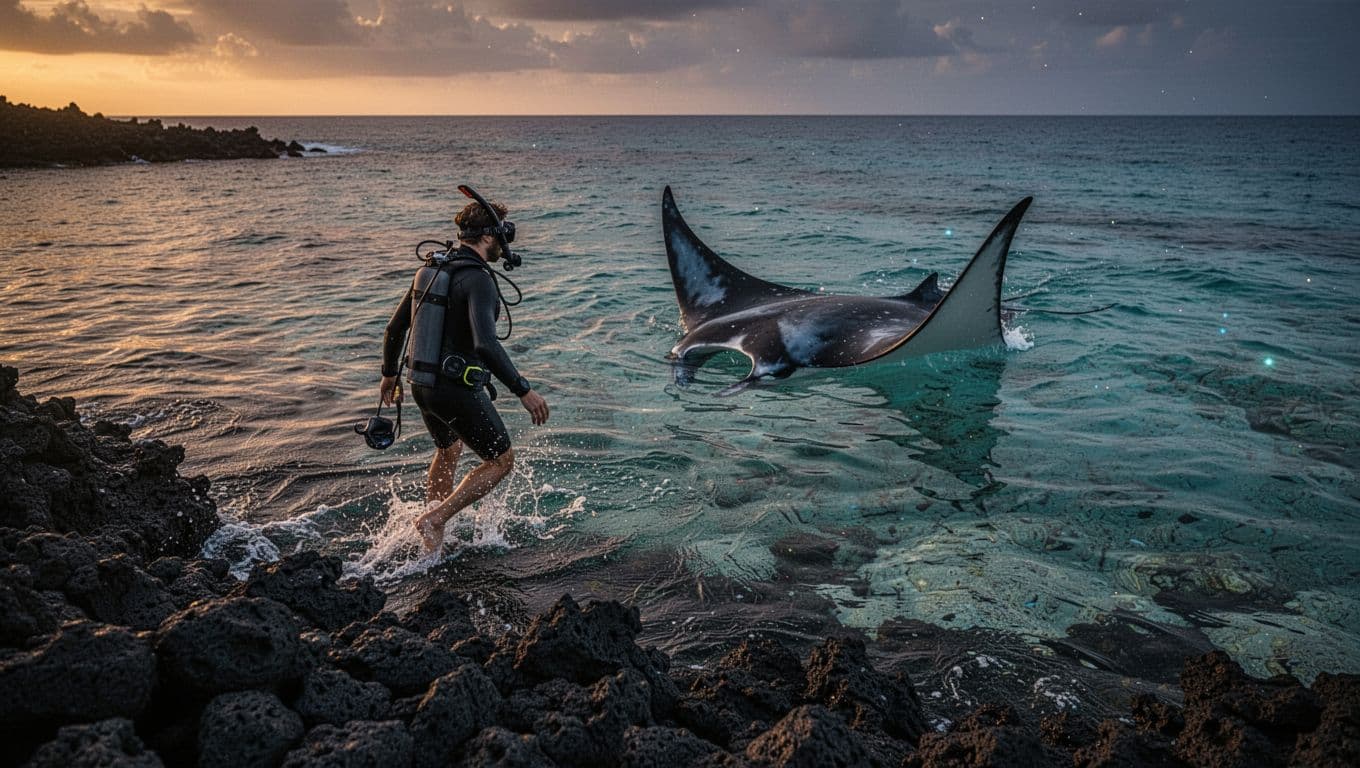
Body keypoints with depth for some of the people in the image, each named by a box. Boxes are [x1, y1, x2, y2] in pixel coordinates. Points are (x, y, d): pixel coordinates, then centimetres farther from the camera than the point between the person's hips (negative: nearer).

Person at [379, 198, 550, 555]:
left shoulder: (431, 269, 7)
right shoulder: (477, 279, -20)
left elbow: (394, 328, 14)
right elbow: (486, 345, -34)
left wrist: (389, 375, 27)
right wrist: (524, 391, -30)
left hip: (422, 384, 9)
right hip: (457, 390, -9)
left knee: (448, 451, 31)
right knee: (501, 460, 9)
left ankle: (434, 540, 38)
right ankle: (433, 520, 4)